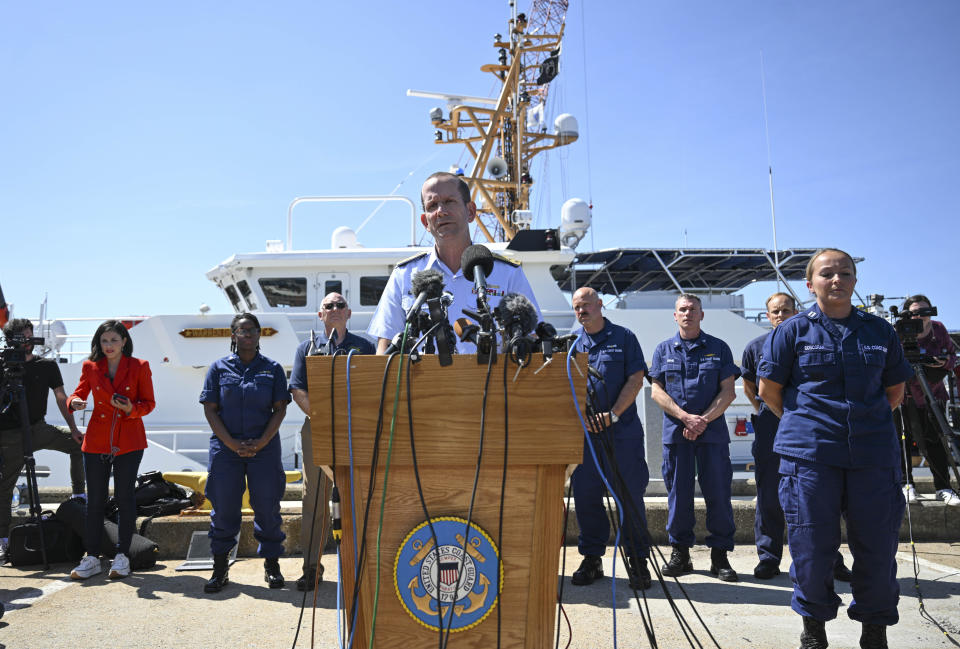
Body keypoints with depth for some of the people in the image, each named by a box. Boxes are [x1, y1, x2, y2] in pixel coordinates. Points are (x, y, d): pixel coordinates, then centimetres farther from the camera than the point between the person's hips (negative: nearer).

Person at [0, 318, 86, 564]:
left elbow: (61, 398, 6)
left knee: (79, 443, -6)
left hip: (39, 429, 3)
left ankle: (79, 496, 7)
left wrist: (73, 429, 0)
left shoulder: (47, 366, 4)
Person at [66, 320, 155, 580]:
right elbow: (79, 393, 13)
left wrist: (131, 409, -17)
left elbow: (149, 403, 3)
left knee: (124, 497, 0)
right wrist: (75, 402, -10)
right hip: (96, 441, 2)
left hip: (128, 441, -2)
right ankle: (92, 558, 15)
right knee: (95, 500, 5)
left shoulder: (139, 367, -1)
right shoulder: (90, 367, 5)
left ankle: (122, 557, 11)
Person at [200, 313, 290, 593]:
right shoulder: (219, 368, 5)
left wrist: (261, 442, -10)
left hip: (264, 448, 0)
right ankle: (220, 569, 18)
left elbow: (280, 409, 2)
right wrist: (233, 444, -9)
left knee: (267, 507, 3)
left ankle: (271, 565, 17)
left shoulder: (273, 368, 5)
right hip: (225, 448, 0)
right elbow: (210, 410, 1)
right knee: (223, 508, 5)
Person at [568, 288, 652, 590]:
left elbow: (636, 380, -2)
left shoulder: (624, 338, 4)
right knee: (585, 496, 7)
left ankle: (638, 560, 14)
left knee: (630, 497, 1)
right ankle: (591, 558, 20)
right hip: (583, 433, 3)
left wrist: (613, 414, -12)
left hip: (622, 431, -3)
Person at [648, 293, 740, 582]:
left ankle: (719, 554, 11)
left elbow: (728, 391, 3)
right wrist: (686, 417, -10)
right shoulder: (663, 350, 10)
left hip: (713, 431, -1)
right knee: (678, 492, 4)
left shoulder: (719, 348, 8)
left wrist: (704, 420, -10)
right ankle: (680, 552, 15)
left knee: (718, 491, 0)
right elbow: (656, 391, 3)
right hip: (675, 432, 1)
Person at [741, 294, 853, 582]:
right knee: (769, 496, 5)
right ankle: (768, 558, 15)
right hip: (769, 428, 1)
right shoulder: (755, 347, 5)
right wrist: (764, 412, 10)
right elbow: (748, 386, 18)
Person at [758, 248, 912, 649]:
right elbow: (769, 390, 6)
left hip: (873, 453, 2)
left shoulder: (879, 330, 11)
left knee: (878, 547, 5)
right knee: (810, 545, 2)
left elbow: (895, 390, 20)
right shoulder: (793, 331, 3)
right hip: (809, 453, -2)